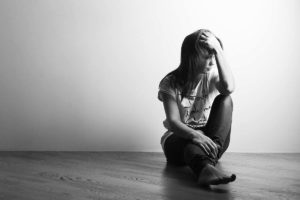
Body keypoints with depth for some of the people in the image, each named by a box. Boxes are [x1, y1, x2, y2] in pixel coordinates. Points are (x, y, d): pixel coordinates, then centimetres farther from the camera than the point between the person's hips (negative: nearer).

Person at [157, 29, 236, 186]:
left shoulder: (212, 75, -1)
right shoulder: (171, 83, -8)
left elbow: (229, 88, -26)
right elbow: (173, 122, -19)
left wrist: (218, 50, -26)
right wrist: (195, 135, -40)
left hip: (210, 138, 3)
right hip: (180, 137, -3)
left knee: (224, 100, -21)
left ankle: (208, 158, -39)